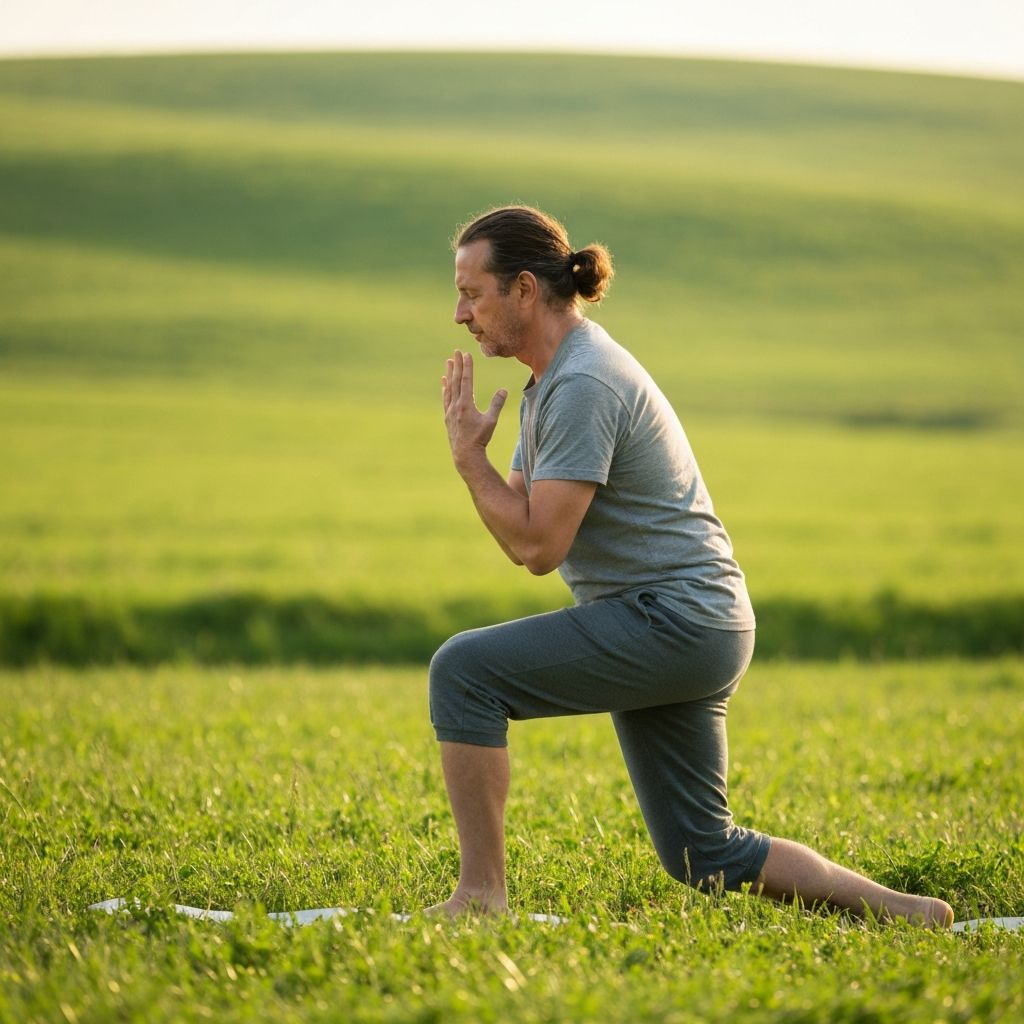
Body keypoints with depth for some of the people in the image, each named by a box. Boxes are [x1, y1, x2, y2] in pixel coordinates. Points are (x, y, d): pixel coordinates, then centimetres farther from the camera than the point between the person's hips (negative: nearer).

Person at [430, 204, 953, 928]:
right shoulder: (554, 377, 14)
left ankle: (481, 894, -15)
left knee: (463, 670, -19)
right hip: (687, 631, 11)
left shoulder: (582, 385, -18)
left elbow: (537, 546, -22)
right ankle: (909, 915, 17)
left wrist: (468, 454, -12)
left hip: (674, 622, -11)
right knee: (706, 857, 12)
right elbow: (520, 512, 17)